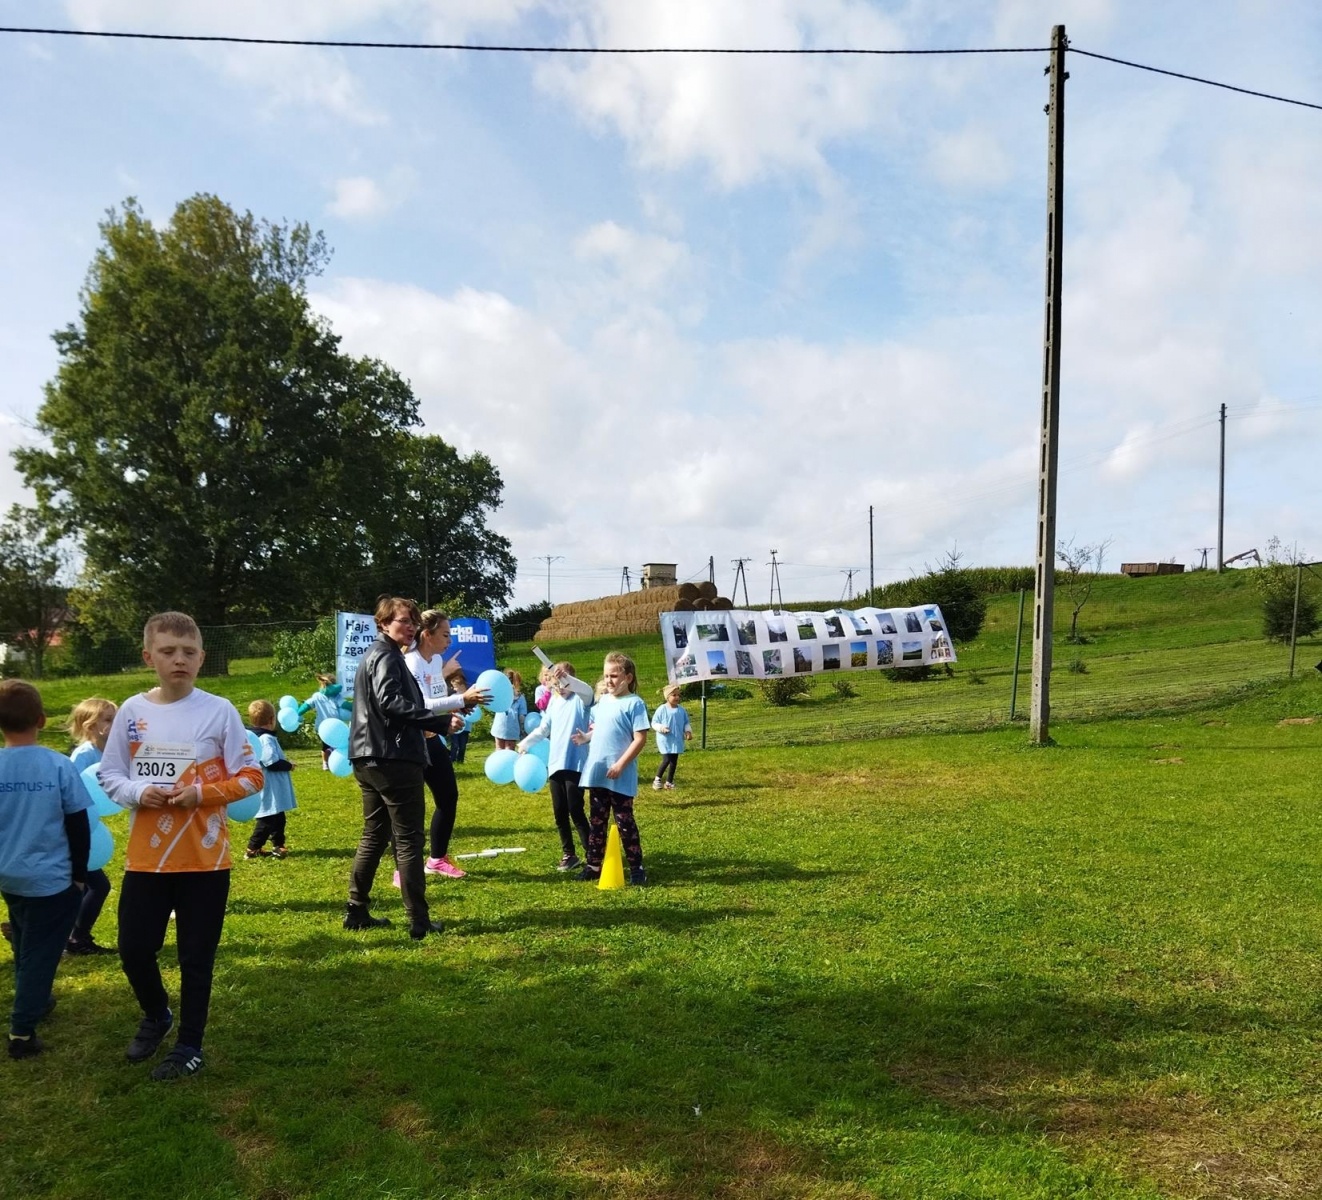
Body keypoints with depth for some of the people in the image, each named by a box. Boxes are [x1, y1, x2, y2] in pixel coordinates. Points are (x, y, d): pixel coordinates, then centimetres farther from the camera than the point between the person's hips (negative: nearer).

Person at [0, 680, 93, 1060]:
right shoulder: (59, 765, -15)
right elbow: (78, 826, -8)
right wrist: (80, 873, 4)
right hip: (51, 878, -4)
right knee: (40, 953, 5)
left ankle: (33, 1003, 42)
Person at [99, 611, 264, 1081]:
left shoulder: (219, 711, -8)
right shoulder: (131, 711, -1)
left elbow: (250, 777, -5)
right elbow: (109, 774, 7)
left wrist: (202, 794, -19)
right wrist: (137, 792, -13)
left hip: (205, 859, -3)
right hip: (145, 858, 3)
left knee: (196, 957, 8)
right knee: (133, 949, 11)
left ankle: (190, 1045, 27)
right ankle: (156, 1016, 41)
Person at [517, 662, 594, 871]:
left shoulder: (580, 699, -6)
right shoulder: (553, 701, 12)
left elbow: (588, 691, -30)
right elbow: (543, 729, 18)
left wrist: (566, 678, -46)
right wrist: (524, 744, 7)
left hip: (575, 764, -6)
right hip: (555, 763, 6)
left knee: (575, 810, -6)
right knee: (559, 812, 10)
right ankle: (568, 854, 22)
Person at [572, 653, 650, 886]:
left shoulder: (634, 703, -11)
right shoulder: (602, 701, 10)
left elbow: (640, 739, -15)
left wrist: (621, 764, -19)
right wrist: (586, 738, -1)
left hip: (621, 777, -7)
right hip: (597, 773, 7)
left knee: (624, 822, 2)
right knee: (596, 821, 14)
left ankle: (636, 867, 13)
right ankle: (594, 865, 24)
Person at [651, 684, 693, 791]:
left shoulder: (681, 709, 1)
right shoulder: (662, 709, -12)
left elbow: (686, 723, 12)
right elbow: (654, 722, -6)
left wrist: (688, 731, -5)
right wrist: (661, 728, -23)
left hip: (677, 740, 5)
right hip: (665, 740, -5)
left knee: (674, 762, 9)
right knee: (666, 760, -11)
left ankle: (669, 782, 23)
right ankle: (657, 780, 11)